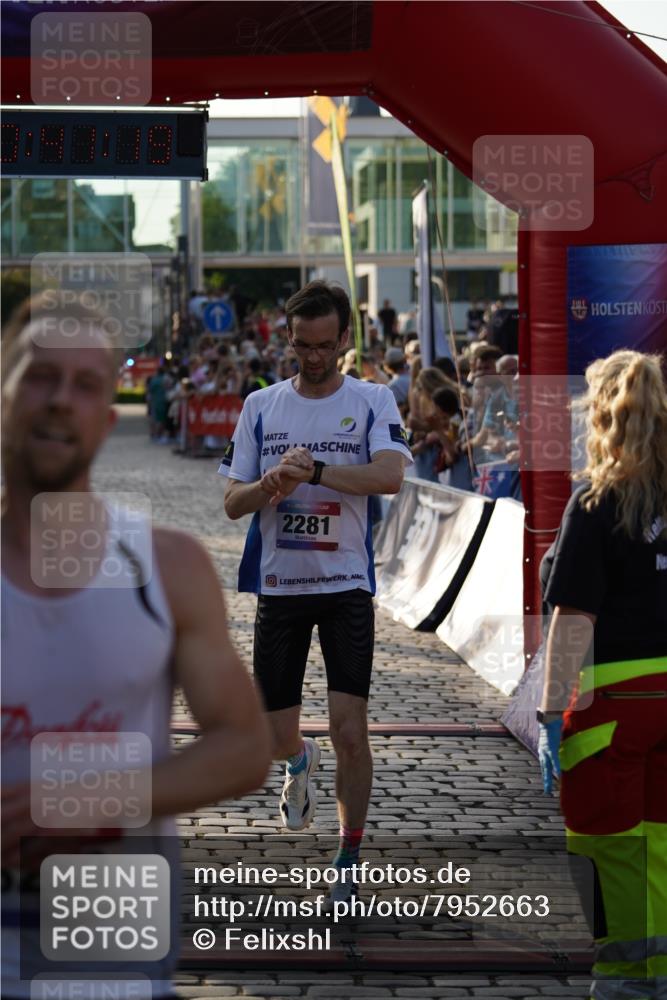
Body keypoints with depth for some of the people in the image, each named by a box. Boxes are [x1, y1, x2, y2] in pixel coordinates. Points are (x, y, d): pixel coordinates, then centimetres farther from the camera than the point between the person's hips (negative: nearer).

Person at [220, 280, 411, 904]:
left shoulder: (372, 401, -1)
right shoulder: (261, 406, 5)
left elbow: (389, 476, -18)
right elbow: (233, 502, 3)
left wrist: (314, 470, -28)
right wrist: (270, 484, -18)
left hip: (347, 583, -2)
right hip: (278, 586, 2)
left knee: (349, 731, -9)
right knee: (277, 738, 5)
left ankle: (349, 862, 5)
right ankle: (299, 762, 43)